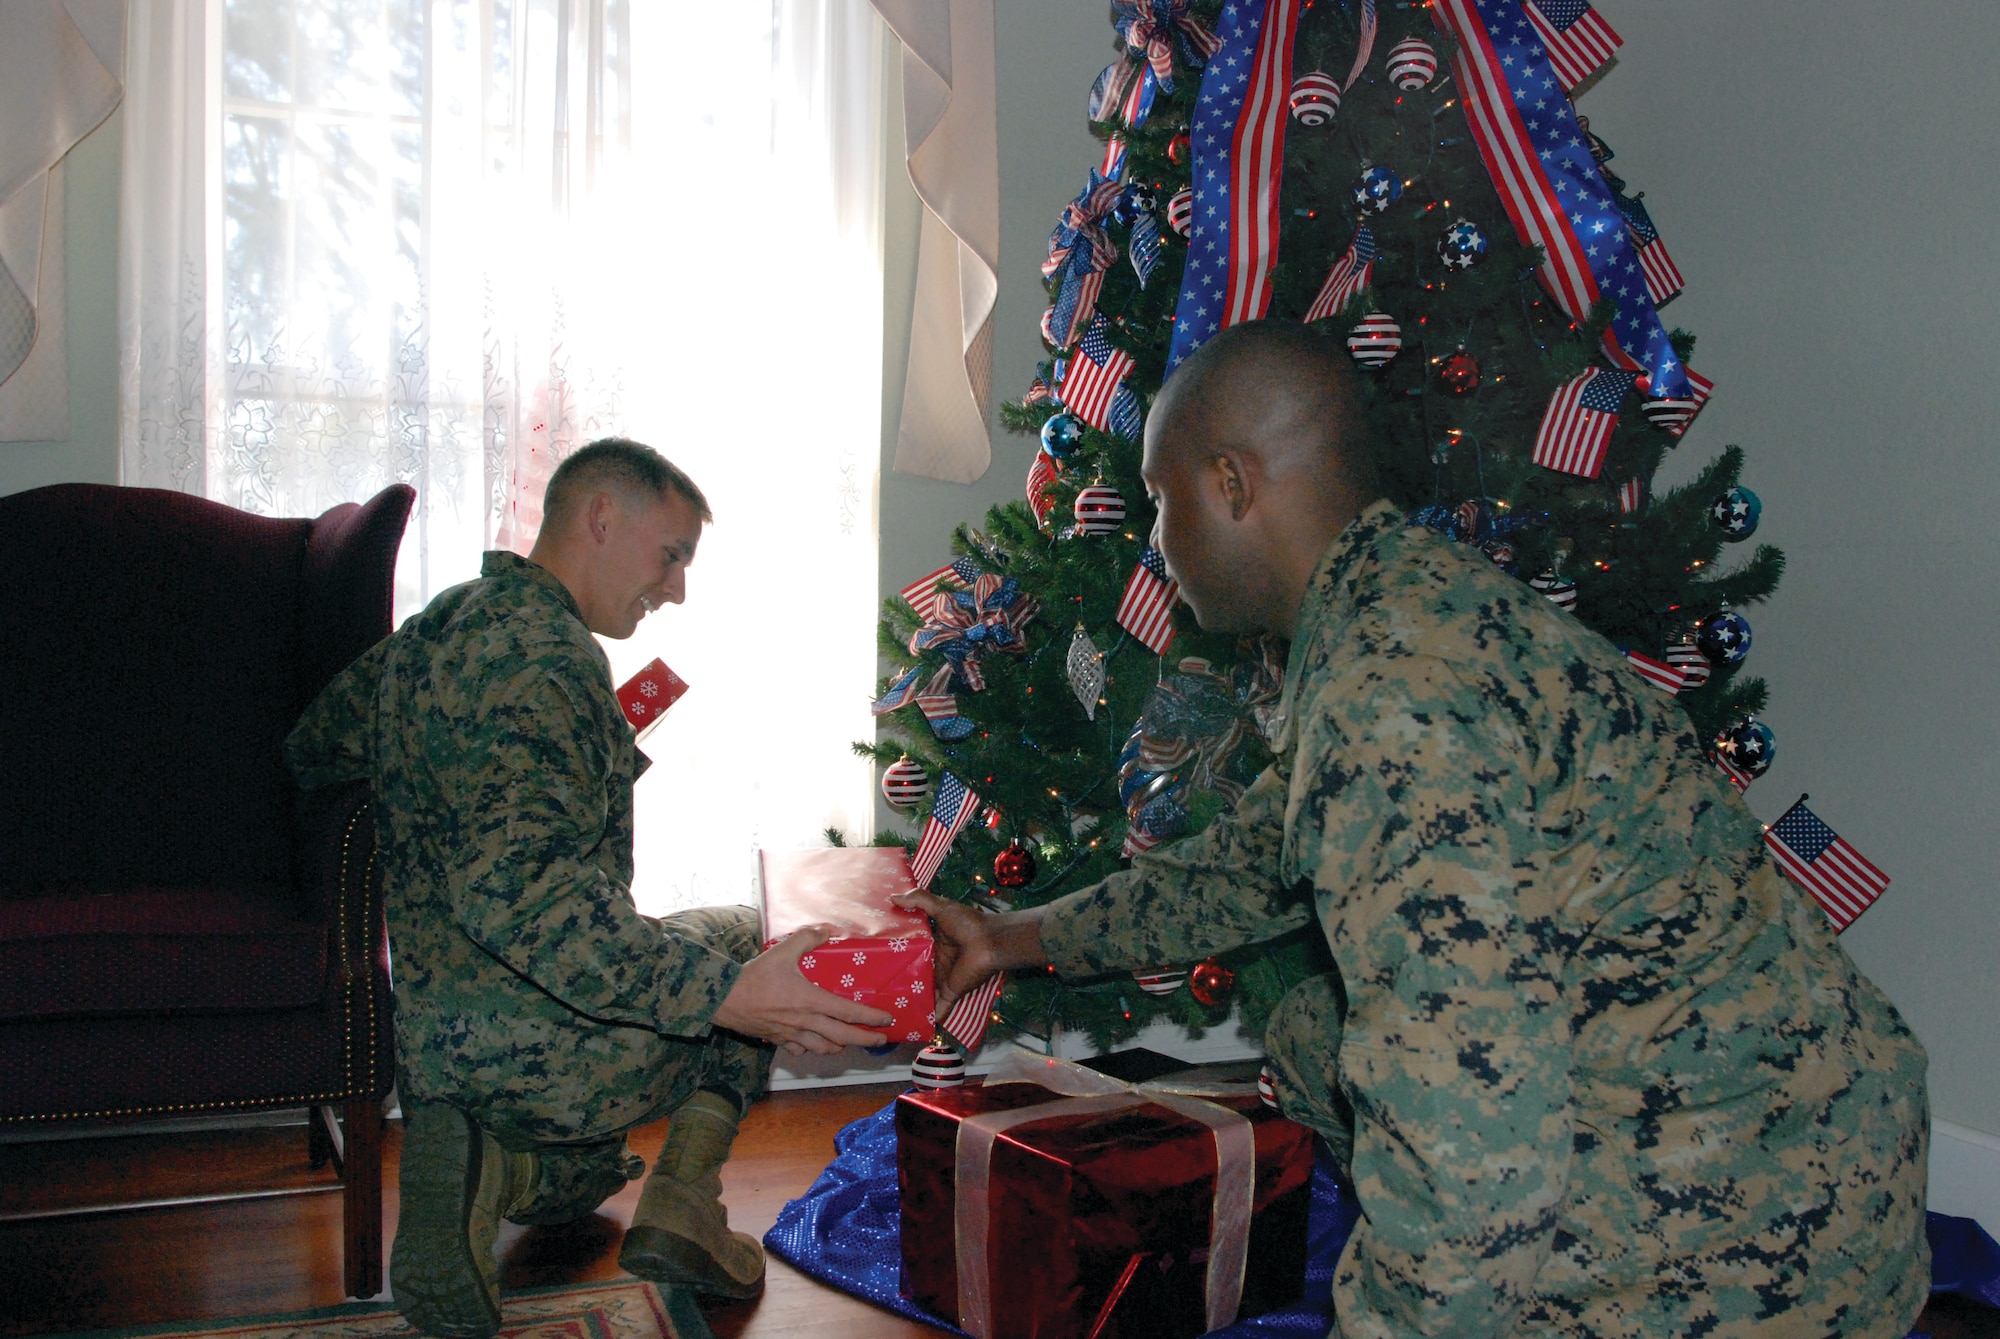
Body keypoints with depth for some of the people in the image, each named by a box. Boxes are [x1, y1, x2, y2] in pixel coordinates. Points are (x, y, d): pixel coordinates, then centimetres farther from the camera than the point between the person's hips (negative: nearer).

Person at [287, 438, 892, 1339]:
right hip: (542, 1057, -8)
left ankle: (478, 1163, 3)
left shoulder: (431, 632, 9)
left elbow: (313, 750, 25)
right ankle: (681, 1198, 4)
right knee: (736, 935, 22)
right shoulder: (544, 659, -22)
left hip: (431, 1056, 8)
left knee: (576, 1181, 38)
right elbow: (517, 890, -34)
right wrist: (728, 994, -38)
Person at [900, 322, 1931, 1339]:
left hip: (1734, 1241, -10)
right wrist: (1018, 938, 32)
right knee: (1309, 1037, 18)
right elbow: (1250, 868, 24)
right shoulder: (1414, 597, 9)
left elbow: (1469, 1129, -30)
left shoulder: (1400, 693, -25)